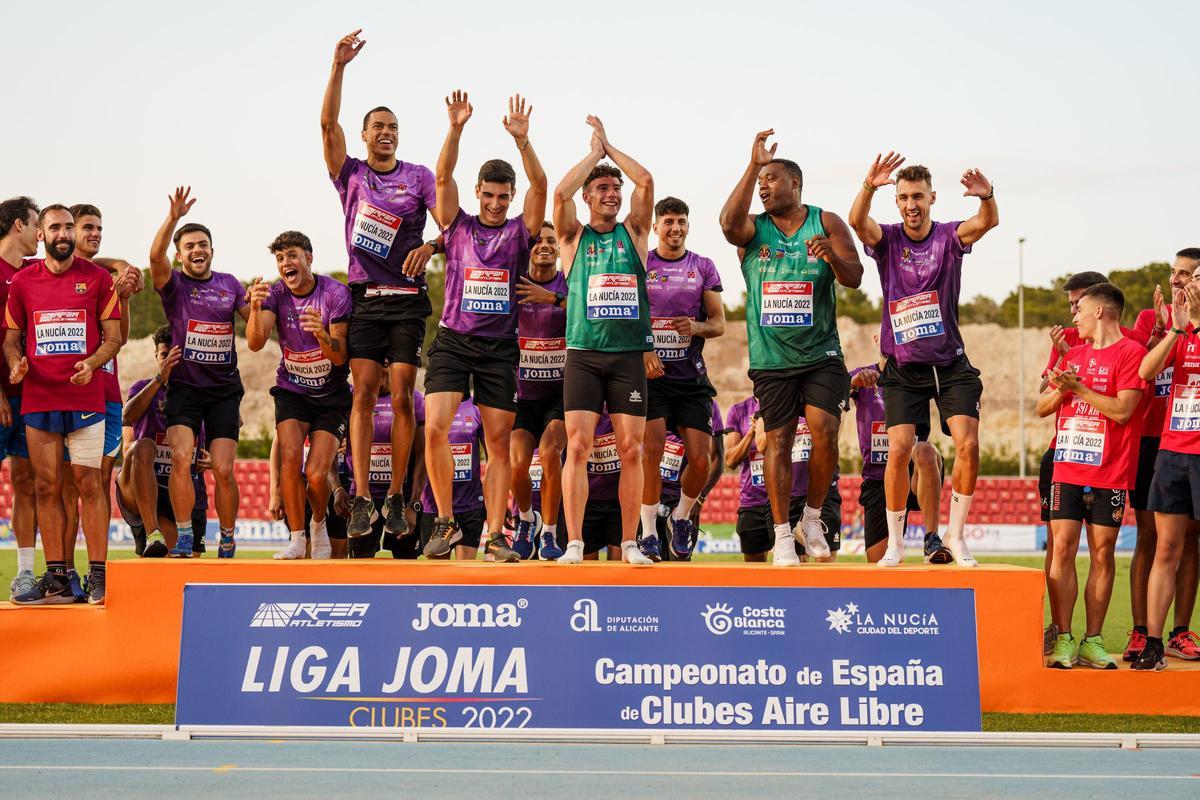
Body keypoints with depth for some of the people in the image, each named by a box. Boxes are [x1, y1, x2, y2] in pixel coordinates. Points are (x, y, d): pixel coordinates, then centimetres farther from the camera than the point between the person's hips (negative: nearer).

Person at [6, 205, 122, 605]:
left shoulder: (98, 278, 5)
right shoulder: (22, 281, 10)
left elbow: (114, 336, 5)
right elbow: (12, 337, 15)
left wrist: (92, 363, -13)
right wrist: (15, 363, -7)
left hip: (85, 397, -2)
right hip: (37, 398, 2)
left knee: (89, 484, -5)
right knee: (46, 486, 3)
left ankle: (97, 577, -2)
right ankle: (56, 578, 8)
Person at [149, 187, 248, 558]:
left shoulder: (229, 284, 10)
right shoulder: (173, 284, 0)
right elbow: (155, 255, -20)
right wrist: (173, 217, -33)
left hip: (225, 389, 2)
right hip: (184, 385, -2)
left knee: (223, 470, -4)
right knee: (181, 459, -19)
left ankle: (227, 543, 13)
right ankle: (183, 541, -10)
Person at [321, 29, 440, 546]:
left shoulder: (418, 177, 9)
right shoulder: (351, 176, 9)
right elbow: (328, 124, -3)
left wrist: (430, 246, -23)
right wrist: (339, 67, -11)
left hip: (408, 298, 0)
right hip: (365, 300, 0)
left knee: (402, 397, -3)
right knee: (363, 394, -7)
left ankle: (396, 498, 3)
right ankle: (361, 500, -10)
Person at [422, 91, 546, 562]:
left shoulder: (520, 231, 7)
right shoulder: (458, 226, 8)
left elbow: (540, 185, -6)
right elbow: (443, 177, -5)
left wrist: (522, 139, -18)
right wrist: (455, 130, -17)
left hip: (500, 346, 1)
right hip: (453, 340, 0)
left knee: (499, 441, 1)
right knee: (434, 427, -15)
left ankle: (495, 535, 6)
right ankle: (445, 523, -3)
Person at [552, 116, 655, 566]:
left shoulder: (633, 233, 12)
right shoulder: (574, 237, 10)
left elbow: (646, 182, -1)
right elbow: (561, 193, -8)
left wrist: (610, 146, 9)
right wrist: (594, 153, 5)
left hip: (629, 355, 1)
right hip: (584, 354, -1)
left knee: (630, 449, -1)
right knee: (578, 446, -7)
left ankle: (629, 543, 5)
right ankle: (574, 543, -5)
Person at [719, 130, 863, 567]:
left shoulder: (827, 223, 4)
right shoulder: (753, 228, 3)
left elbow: (854, 277, -4)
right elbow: (729, 223, -21)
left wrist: (832, 254, -26)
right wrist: (752, 166, -26)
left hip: (821, 354, 0)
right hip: (771, 358, 1)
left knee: (824, 429, -15)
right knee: (778, 441, 2)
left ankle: (812, 518, 5)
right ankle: (782, 534, 10)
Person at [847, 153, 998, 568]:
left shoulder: (950, 236, -1)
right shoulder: (886, 238, -1)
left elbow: (987, 222, -21)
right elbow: (857, 221, -22)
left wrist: (987, 196, -44)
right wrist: (869, 187, -43)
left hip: (951, 365, 1)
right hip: (904, 367, 0)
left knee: (968, 444, -12)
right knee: (898, 450, -11)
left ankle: (955, 535, 5)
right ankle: (895, 543, 3)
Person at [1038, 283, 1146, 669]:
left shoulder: (1131, 353, -3)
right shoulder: (1074, 354, 17)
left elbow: (1122, 410, -13)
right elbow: (1042, 407, 17)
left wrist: (1078, 389, -11)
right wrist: (1060, 390, -3)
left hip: (1109, 473, -5)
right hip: (1067, 468, 5)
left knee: (1102, 554, 0)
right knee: (1062, 549, -4)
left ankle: (1093, 641, 6)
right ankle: (1063, 640, -1)